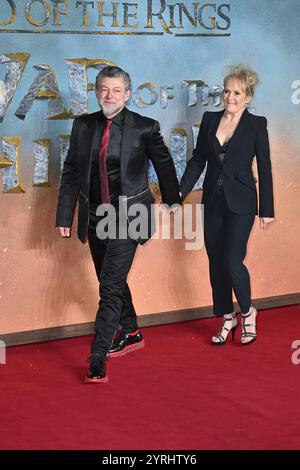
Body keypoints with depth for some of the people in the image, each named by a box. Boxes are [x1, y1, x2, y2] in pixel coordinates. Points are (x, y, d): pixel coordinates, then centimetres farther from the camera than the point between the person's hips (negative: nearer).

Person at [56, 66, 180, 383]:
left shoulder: (145, 128, -7)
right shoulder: (82, 126, 3)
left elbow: (164, 165, 7)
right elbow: (71, 173, 7)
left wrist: (172, 203, 16)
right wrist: (64, 216, 4)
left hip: (127, 217, -5)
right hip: (95, 217, 5)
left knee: (111, 286, -11)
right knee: (111, 281, 19)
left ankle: (97, 359, -9)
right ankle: (131, 333, 41)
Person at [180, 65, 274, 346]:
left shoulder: (256, 124, -5)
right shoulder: (210, 120, 6)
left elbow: (264, 168, -3)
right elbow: (197, 161, 10)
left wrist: (267, 210, -3)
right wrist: (179, 192, 2)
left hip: (240, 203, -4)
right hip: (213, 201, 5)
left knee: (232, 262, -13)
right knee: (215, 264, 8)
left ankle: (247, 312, 13)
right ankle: (227, 319, 24)